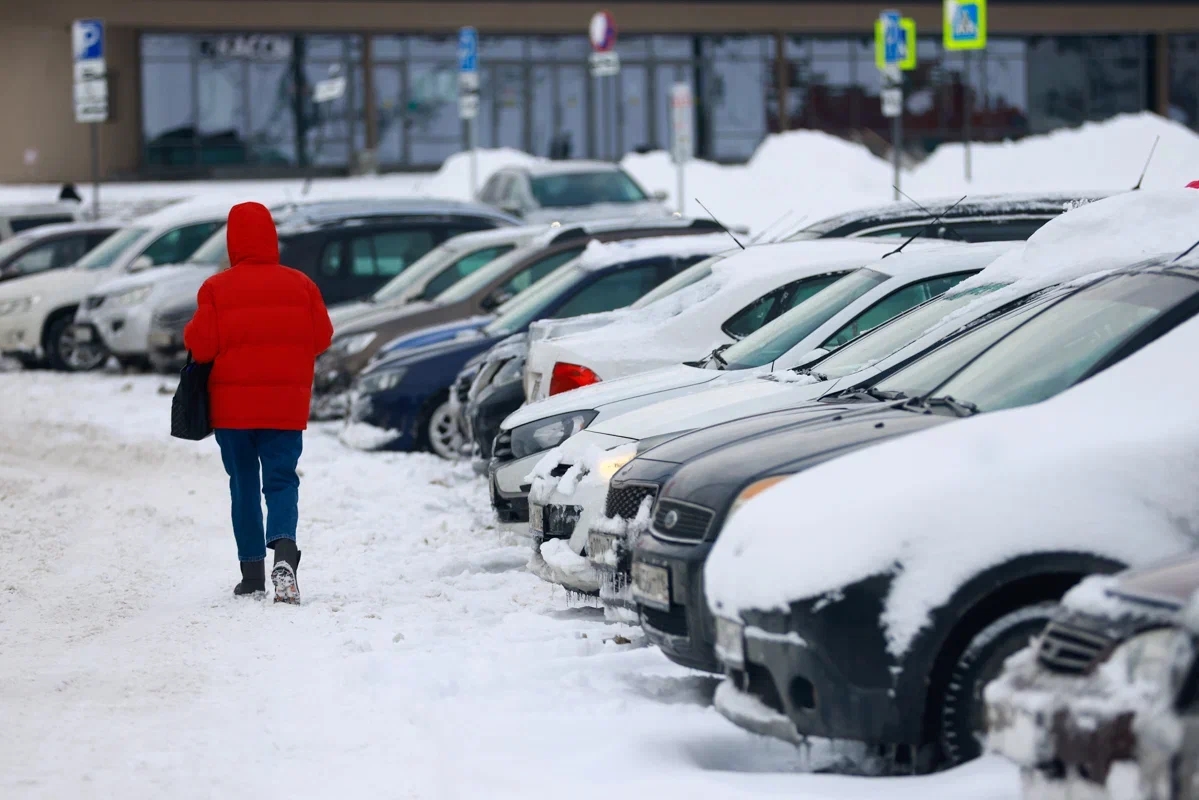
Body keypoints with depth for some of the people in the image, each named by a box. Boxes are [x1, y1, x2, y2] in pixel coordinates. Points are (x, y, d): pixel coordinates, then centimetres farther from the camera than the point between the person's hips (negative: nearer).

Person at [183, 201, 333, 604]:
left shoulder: (217, 288, -8)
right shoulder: (300, 285, -1)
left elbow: (201, 344, -10)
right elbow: (322, 337, 3)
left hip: (232, 405, -1)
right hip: (285, 406, 1)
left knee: (243, 485, 12)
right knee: (282, 481, 2)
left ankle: (252, 571, 11)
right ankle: (284, 551, -26)